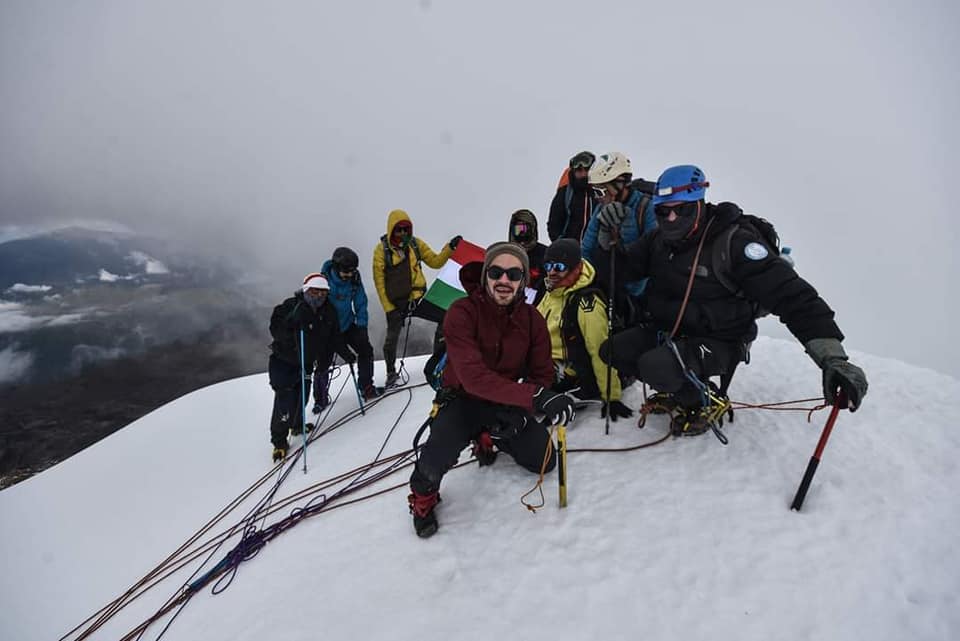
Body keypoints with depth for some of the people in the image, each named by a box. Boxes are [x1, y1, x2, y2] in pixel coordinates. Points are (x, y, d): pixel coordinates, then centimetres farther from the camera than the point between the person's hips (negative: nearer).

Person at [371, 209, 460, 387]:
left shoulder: (416, 244, 0)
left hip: (419, 296, 2)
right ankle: (391, 373, 30)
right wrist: (388, 308, -9)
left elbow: (435, 262, 4)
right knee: (391, 338, 6)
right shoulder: (382, 249, -8)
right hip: (396, 301, -2)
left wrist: (449, 248, -11)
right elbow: (379, 280, -6)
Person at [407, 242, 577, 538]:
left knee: (545, 461, -1)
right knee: (435, 463, -28)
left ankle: (489, 438, 27)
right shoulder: (462, 313, -25)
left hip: (508, 404, 5)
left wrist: (520, 411, -23)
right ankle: (423, 495, 10)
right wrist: (535, 397, -44)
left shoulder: (532, 319, -8)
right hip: (463, 400, -4)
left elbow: (542, 374, -4)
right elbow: (473, 376, -36)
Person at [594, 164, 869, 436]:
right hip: (668, 331, 7)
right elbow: (621, 268, 10)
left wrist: (833, 359, -35)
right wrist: (608, 235, -12)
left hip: (718, 343, -6)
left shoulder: (734, 241, -20)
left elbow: (792, 296, -25)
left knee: (655, 365, -30)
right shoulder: (660, 240, -1)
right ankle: (678, 389, 14)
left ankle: (707, 401, 4)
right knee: (611, 350, -6)